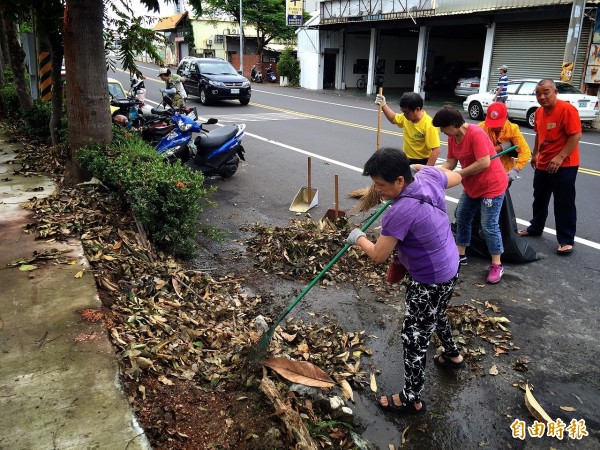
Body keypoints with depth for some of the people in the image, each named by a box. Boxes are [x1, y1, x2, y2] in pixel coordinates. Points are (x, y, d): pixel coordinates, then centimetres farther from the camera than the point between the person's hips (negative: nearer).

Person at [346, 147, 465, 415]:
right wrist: (424, 166, 21)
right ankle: (452, 355, 59)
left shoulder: (402, 211, -34)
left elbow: (379, 255, -25)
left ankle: (412, 400, 22)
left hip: (430, 282, -9)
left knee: (414, 339, 6)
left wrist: (358, 238, -6)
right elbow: (456, 177, 13)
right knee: (435, 316, 34)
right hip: (448, 268, 9)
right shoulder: (430, 177, -11)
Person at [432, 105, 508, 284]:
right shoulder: (452, 137, 0)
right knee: (462, 218, 15)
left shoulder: (476, 134, -26)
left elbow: (484, 163, -31)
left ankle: (497, 265, 7)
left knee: (489, 226, -6)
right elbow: (450, 162, 1)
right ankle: (460, 255, 30)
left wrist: (459, 174, -22)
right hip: (472, 186, 9)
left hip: (492, 185, -9)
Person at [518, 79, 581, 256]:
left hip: (564, 165, -7)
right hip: (543, 164, 7)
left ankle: (566, 240, 6)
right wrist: (535, 154, 17)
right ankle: (535, 228, 37)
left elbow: (576, 135, -20)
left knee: (564, 203, -2)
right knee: (539, 199, 19)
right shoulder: (539, 112, 7)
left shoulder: (567, 109, -17)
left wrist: (560, 157, -25)